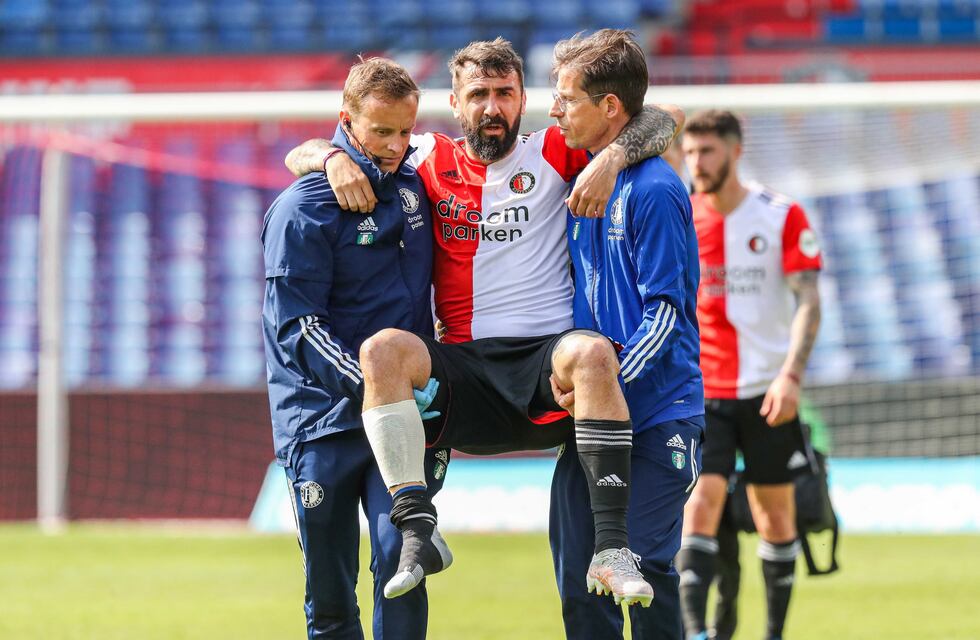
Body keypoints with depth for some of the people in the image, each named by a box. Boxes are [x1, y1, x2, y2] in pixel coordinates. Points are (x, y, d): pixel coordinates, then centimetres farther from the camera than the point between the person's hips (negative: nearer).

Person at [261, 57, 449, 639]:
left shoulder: (416, 186, 10)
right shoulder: (304, 207, -8)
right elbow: (294, 327, -13)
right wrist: (371, 386, -24)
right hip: (322, 418, -3)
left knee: (399, 557, -16)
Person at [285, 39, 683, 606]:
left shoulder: (551, 154, 13)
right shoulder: (431, 161, 17)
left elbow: (659, 123, 8)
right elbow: (299, 156, 21)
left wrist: (613, 155, -11)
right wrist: (335, 160, -3)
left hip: (548, 359, -2)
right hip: (464, 369, 2)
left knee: (592, 352, -36)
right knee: (382, 348, -29)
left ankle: (612, 545, -39)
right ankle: (417, 532, -34)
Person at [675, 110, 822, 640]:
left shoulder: (782, 217, -4)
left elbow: (809, 301, -9)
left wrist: (791, 375, -20)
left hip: (767, 393, -1)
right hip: (700, 393, 1)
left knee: (776, 518, 7)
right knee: (699, 507, -15)